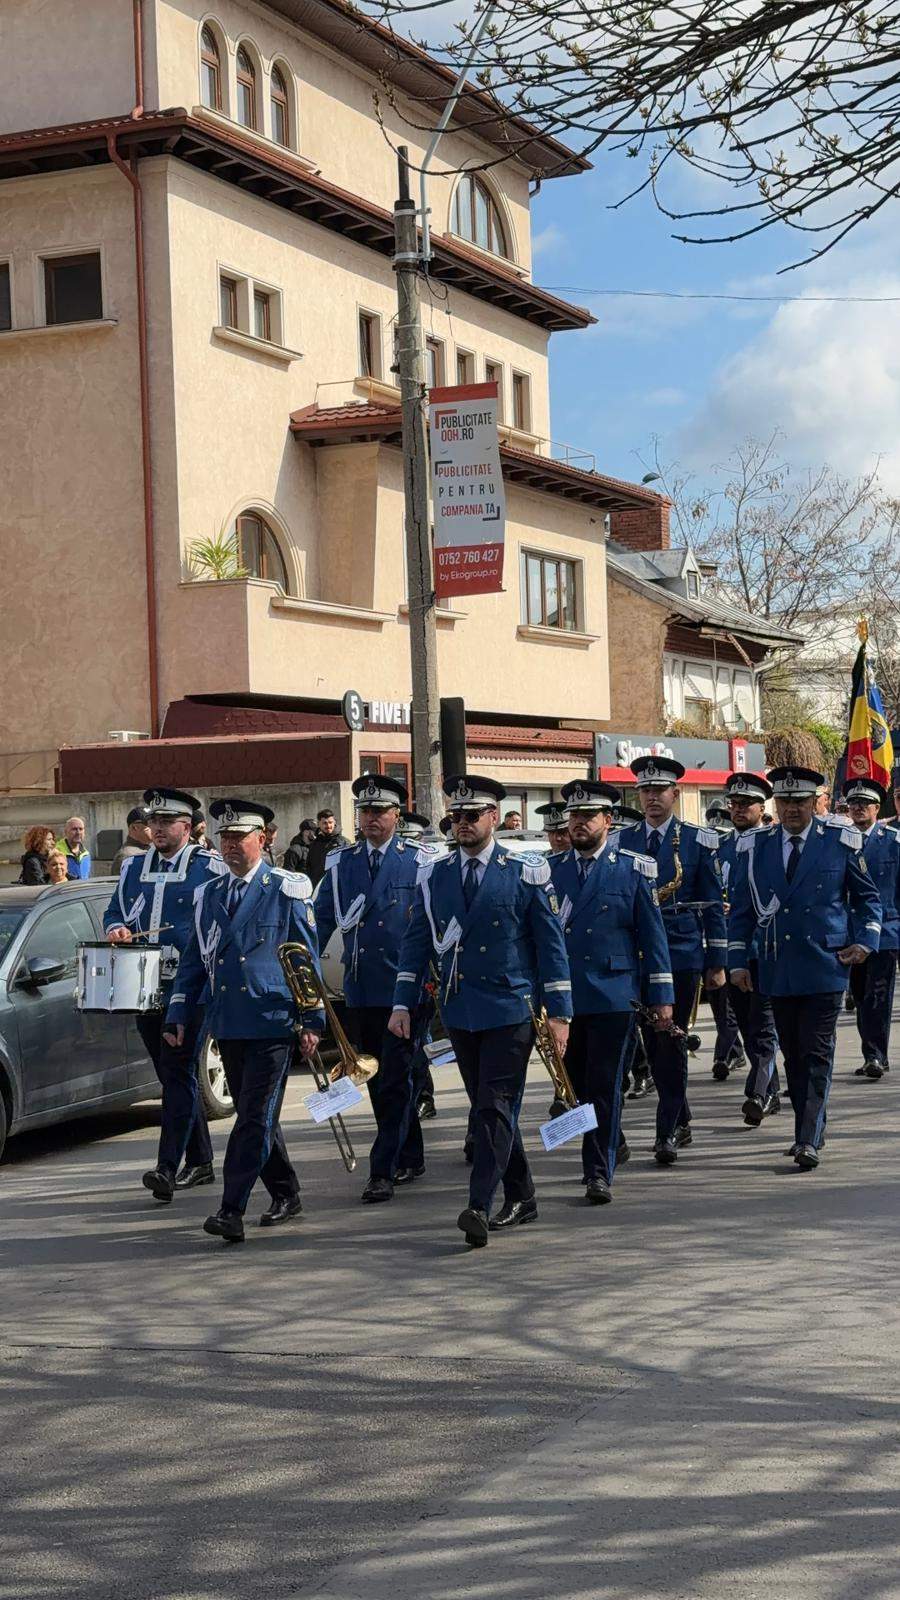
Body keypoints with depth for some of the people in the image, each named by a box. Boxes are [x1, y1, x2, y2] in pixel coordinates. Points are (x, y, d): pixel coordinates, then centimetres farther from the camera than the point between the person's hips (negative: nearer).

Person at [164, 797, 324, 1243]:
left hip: (272, 1023, -6)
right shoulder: (209, 895, 13)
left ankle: (232, 1211, -12)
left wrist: (312, 1020, -5)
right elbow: (194, 960, 16)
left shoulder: (287, 891, -2)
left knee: (256, 1118, -9)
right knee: (253, 1116, 12)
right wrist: (179, 1016, 8)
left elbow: (308, 958, -1)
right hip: (227, 1024, 6)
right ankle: (285, 1196, 27)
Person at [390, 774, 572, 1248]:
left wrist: (559, 1012, -6)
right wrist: (403, 1003, 3)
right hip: (460, 1011, 5)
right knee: (487, 1107, 11)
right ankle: (520, 1199, 24)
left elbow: (550, 942, -3)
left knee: (496, 1107, -10)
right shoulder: (434, 874, 7)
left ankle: (479, 1207, -15)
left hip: (511, 1009, -4)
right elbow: (416, 941, 11)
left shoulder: (527, 871, -3)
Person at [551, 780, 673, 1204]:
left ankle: (599, 1173, 1)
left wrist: (662, 995, -2)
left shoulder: (633, 869, 1)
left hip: (613, 997, -3)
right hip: (564, 997, 3)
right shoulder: (551, 870, 8)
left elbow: (652, 935, 1)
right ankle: (600, 1155, 27)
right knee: (580, 1086, 10)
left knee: (604, 1087, -4)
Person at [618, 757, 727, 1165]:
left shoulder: (697, 841, 0)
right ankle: (681, 1122, 24)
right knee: (653, 1044, 8)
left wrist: (717, 962, -2)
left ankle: (667, 1133, -2)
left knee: (672, 1041, -6)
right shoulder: (623, 841, 8)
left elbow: (713, 904, 1)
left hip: (682, 953, -3)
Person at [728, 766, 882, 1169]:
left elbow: (868, 897, 11)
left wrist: (865, 940, -2)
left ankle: (810, 1140, -10)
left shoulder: (842, 843, 1)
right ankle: (808, 1130, 21)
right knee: (793, 1056, 10)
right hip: (778, 970, 3)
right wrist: (738, 960, 6)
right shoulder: (756, 848, 8)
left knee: (817, 1055, -7)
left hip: (824, 968, -3)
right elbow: (741, 908, 11)